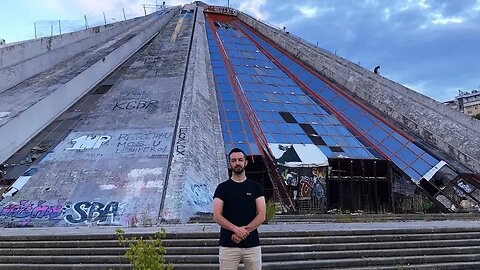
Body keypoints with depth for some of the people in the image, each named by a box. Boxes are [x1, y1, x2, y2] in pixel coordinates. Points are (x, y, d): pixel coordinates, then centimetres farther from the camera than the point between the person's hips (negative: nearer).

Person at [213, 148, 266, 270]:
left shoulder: (255, 187, 7)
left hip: (252, 244, 1)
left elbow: (261, 215, 0)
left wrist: (244, 231, -13)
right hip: (228, 245, -1)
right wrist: (236, 229, -17)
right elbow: (217, 216, -4)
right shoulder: (222, 188, 4)